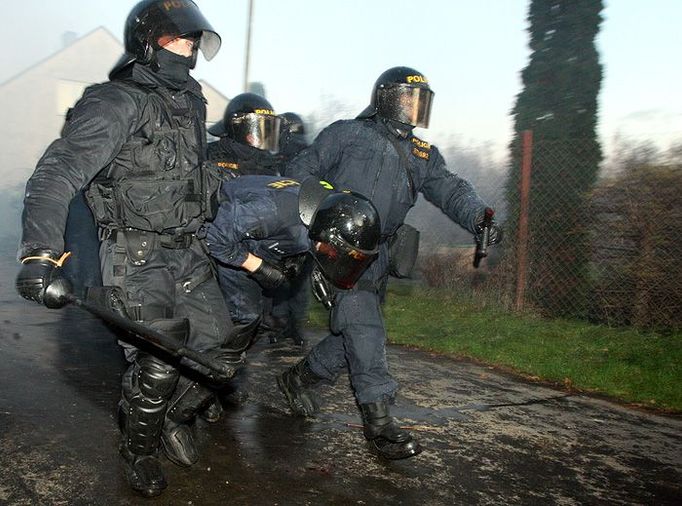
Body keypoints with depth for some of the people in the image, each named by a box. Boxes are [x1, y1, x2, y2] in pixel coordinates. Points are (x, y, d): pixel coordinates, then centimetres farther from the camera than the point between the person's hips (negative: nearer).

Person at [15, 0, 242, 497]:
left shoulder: (190, 101, 11)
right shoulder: (117, 103, -14)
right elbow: (57, 173, -25)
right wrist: (41, 253, -38)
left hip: (187, 255, 7)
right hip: (136, 260, -7)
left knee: (222, 350, 6)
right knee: (157, 367, -9)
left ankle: (175, 415, 34)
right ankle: (139, 451, 21)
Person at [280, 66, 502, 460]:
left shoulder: (423, 155, 20)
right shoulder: (347, 134, 6)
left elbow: (450, 189, 4)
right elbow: (301, 171, 6)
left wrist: (479, 216, -17)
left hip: (378, 255, 6)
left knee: (356, 335, 6)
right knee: (365, 327, -15)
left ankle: (298, 379, 28)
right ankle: (379, 420, -12)